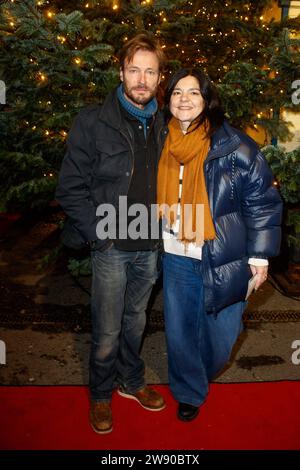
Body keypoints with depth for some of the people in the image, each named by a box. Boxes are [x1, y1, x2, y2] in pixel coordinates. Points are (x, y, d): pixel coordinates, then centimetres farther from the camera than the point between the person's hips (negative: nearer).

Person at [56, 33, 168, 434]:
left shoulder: (161, 126, 6)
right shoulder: (93, 122, -9)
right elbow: (70, 189, -9)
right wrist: (98, 234, -14)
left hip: (149, 247, 5)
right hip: (111, 247, -4)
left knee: (135, 319, 21)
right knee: (107, 331, 7)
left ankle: (131, 381, 43)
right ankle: (101, 395, 33)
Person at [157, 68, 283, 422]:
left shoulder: (234, 147, -11)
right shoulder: (162, 146, 3)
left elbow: (263, 201, -7)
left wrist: (259, 256, -9)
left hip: (224, 261, -3)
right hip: (177, 259, 3)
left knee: (220, 335, 11)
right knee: (179, 331, 12)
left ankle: (202, 375, 47)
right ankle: (188, 392, 39)